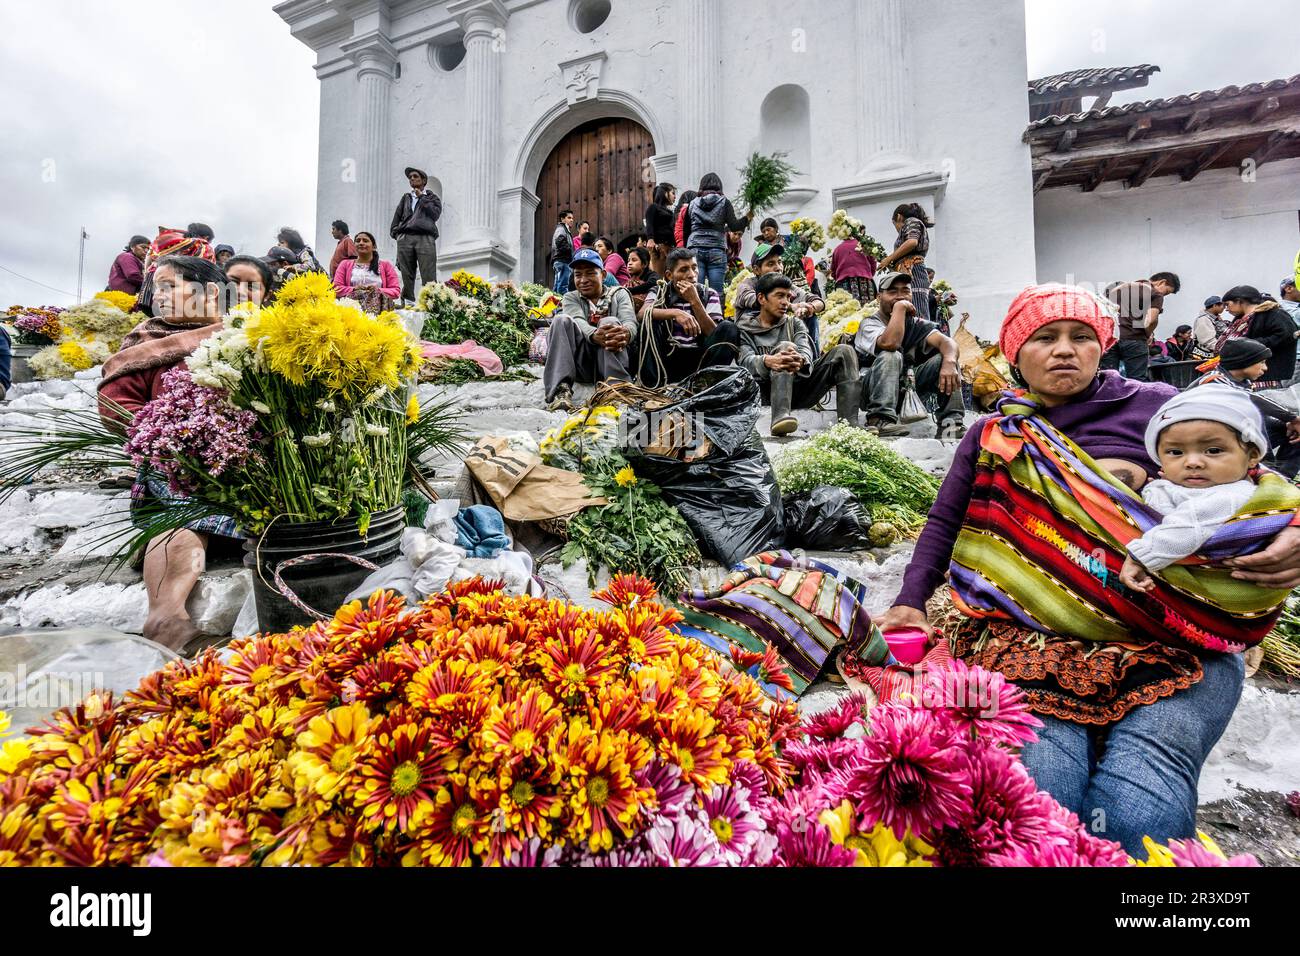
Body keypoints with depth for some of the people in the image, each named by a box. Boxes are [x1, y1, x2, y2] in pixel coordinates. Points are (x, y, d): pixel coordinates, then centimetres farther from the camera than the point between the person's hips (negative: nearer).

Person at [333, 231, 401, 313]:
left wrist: (378, 291, -11)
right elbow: (336, 288, 11)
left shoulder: (386, 265, 19)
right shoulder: (345, 264, 22)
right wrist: (355, 289, -8)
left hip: (379, 307, -1)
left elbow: (396, 290, 7)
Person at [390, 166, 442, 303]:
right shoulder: (406, 198, 28)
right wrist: (395, 232, 9)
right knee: (407, 276, -2)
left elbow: (435, 214, 1)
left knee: (429, 278, -14)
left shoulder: (433, 197, 20)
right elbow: (397, 217, 24)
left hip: (425, 238, -3)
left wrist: (422, 197, 5)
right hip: (405, 238, 3)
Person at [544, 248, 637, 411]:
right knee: (562, 320, -20)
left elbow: (630, 322, -7)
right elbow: (578, 322, -9)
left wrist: (625, 334, -34)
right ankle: (560, 390, -34)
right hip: (581, 364, 1)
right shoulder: (571, 298, 15)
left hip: (615, 360, -1)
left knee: (610, 322, -25)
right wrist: (594, 335, -35)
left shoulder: (618, 294, 14)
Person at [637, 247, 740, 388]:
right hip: (667, 357, 0)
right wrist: (675, 313, -30)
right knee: (650, 319, -22)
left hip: (698, 358, 1)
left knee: (728, 328, -20)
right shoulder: (659, 291, 7)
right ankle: (653, 384, -31)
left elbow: (714, 335, -5)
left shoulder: (709, 295, 7)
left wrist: (694, 301, -13)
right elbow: (643, 313, -16)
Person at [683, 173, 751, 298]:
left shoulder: (693, 203, 15)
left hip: (695, 250, 2)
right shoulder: (724, 202, 8)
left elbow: (686, 230, 15)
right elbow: (734, 226, 0)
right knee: (716, 292, -4)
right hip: (717, 251, -2)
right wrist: (748, 217, 12)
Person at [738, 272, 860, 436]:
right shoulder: (744, 328, 11)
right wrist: (768, 361, -36)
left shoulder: (794, 323, 21)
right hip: (767, 391, -4)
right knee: (785, 346, -28)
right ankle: (780, 417, -49)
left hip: (802, 388, 4)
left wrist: (800, 361, -29)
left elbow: (806, 350, -1)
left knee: (844, 351, -11)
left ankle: (848, 423, -27)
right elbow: (746, 360, -10)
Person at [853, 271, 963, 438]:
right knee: (891, 357, -29)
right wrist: (899, 307, -22)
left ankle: (951, 424, -16)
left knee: (943, 359, -9)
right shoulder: (869, 323, -9)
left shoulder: (916, 324, 7)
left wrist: (949, 362, -33)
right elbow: (890, 343, -32)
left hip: (906, 388, 5)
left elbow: (947, 342, -11)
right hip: (873, 391, -5)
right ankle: (880, 421, -36)